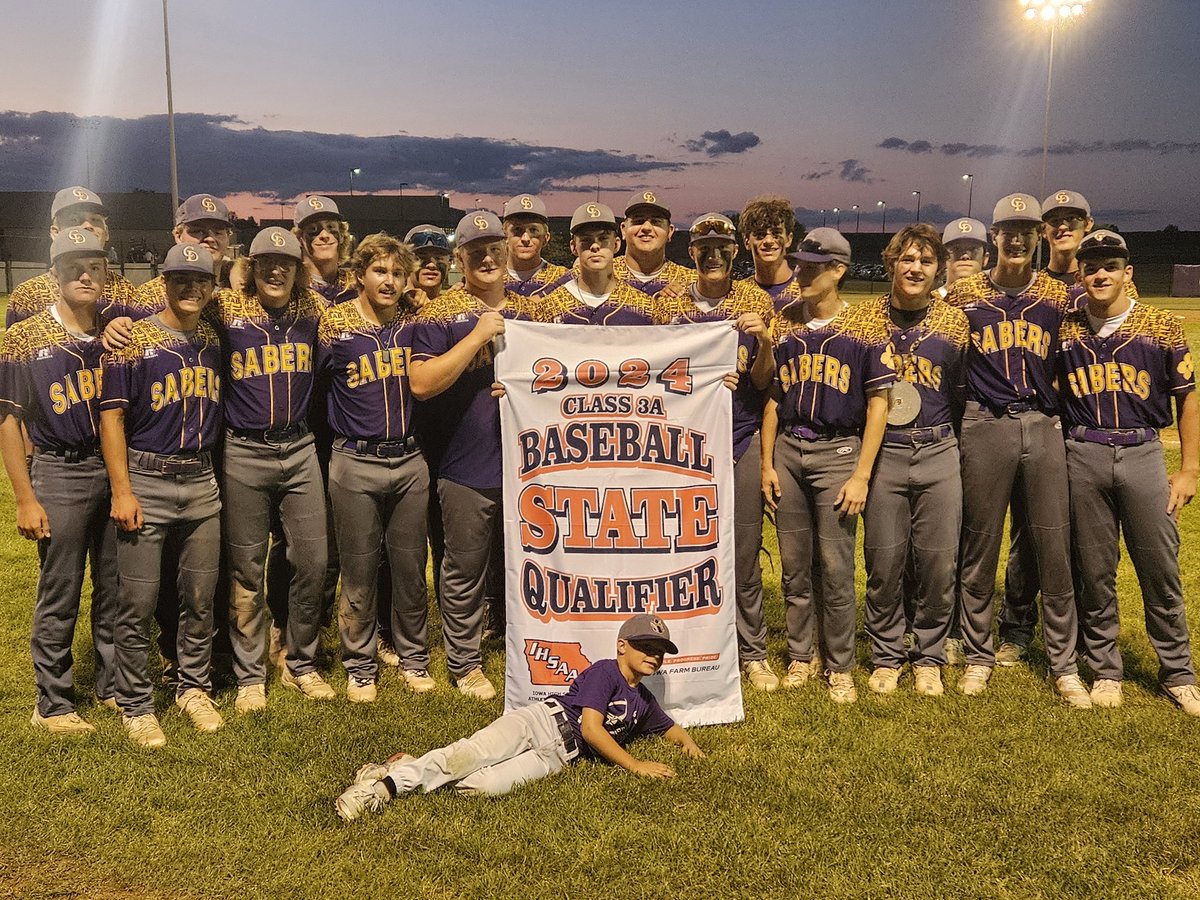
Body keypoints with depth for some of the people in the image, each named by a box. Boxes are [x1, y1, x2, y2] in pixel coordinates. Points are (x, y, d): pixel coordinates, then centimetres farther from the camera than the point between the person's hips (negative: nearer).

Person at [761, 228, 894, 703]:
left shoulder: (866, 328, -3)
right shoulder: (783, 325, 8)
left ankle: (840, 666, 13)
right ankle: (800, 655, 24)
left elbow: (878, 403, -4)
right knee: (794, 564, 10)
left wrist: (861, 474, -9)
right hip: (787, 450, 4)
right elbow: (772, 397, 12)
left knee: (836, 566, -1)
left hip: (837, 451, -3)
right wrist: (767, 463, 7)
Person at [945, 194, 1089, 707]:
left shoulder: (1058, 295, 8)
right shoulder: (965, 294, 5)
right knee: (979, 546, 6)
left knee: (1054, 550, 2)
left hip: (1043, 427, 1)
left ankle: (1064, 665, 14)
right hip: (985, 427, -1)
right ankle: (979, 656, 20)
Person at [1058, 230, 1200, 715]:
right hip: (1082, 457, 1)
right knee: (1094, 572, 8)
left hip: (1142, 454, -1)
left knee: (1161, 570, 3)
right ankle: (1105, 670, 20)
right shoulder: (1066, 330, 5)